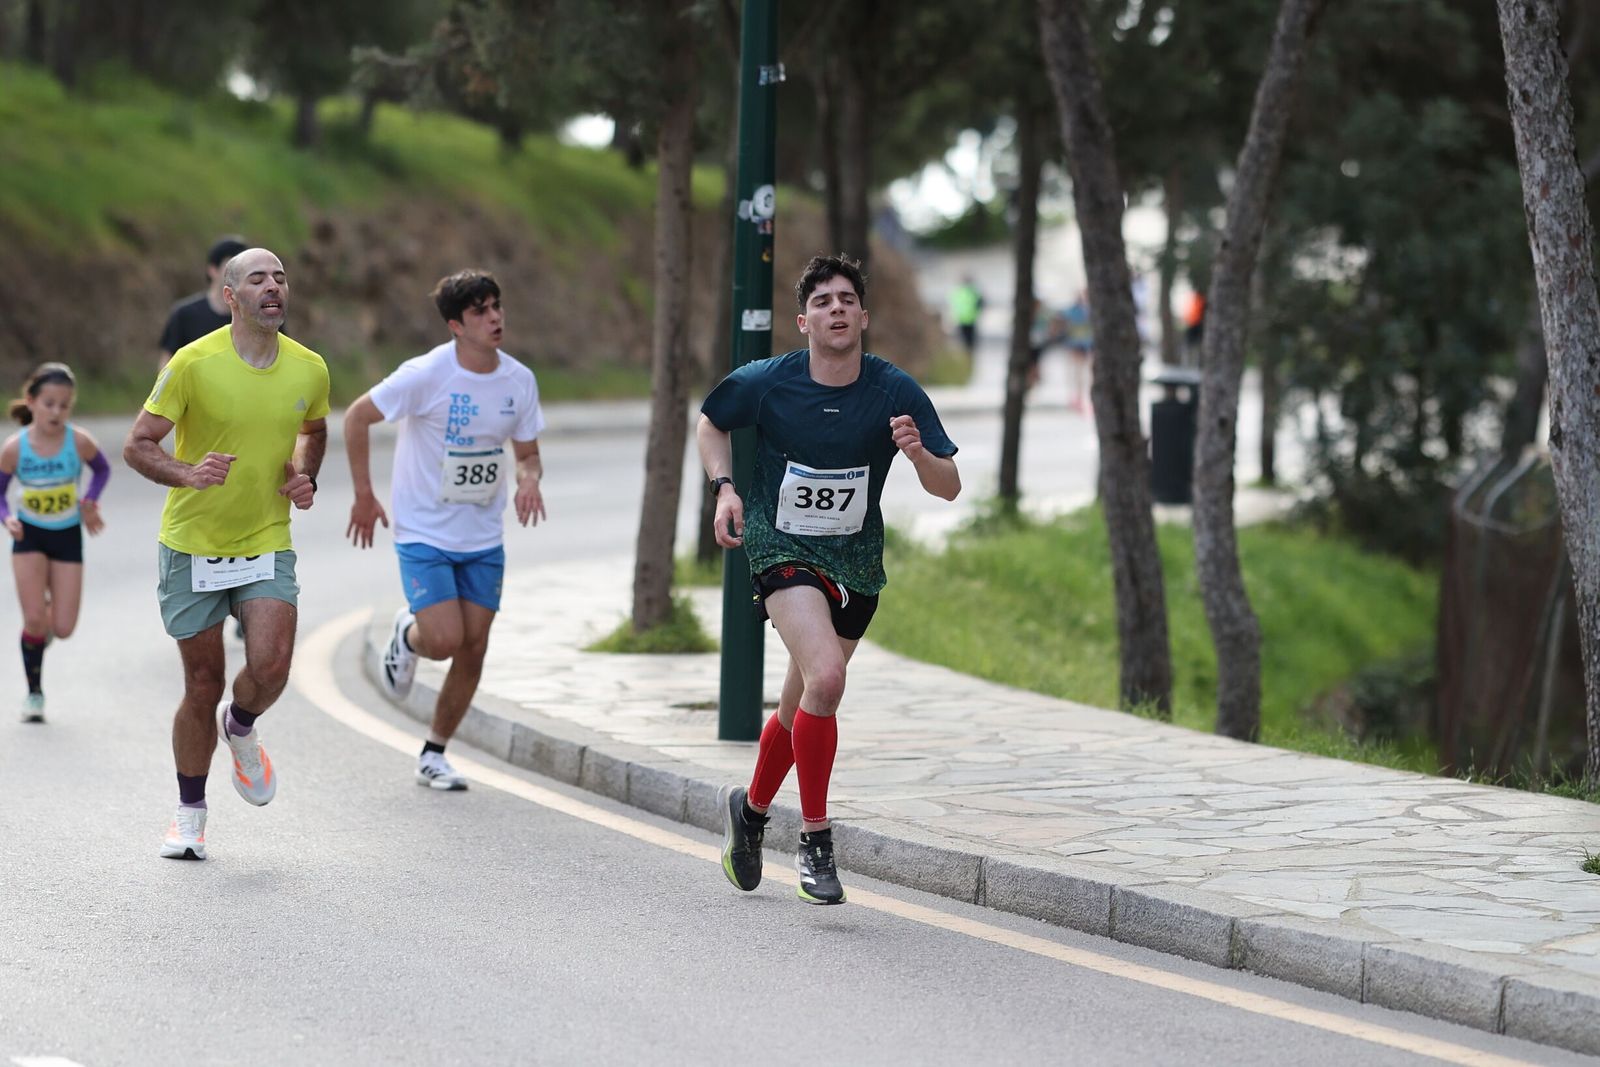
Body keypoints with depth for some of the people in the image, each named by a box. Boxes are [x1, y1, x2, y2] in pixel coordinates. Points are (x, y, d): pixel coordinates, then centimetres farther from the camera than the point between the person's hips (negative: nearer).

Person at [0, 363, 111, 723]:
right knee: (34, 621, -10)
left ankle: (47, 614, 36)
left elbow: (102, 470, 4)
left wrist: (89, 502, -13)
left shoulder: (80, 442, -16)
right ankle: (34, 692, 11)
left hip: (68, 536, 1)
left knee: (63, 629, -3)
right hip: (30, 536, -1)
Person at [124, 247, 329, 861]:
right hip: (193, 548, -2)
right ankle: (190, 812, 24)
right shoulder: (194, 363, -12)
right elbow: (138, 446, -8)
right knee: (203, 685, 4)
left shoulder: (309, 369, 0)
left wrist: (304, 477, 2)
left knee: (271, 667, -18)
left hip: (268, 543, 2)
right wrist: (187, 474, -27)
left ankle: (240, 728, 19)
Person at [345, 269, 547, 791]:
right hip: (424, 533, -4)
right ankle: (407, 634, 21)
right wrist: (364, 496, -5)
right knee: (445, 640, -16)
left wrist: (529, 480, -14)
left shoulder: (519, 380, -3)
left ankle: (434, 755, 20)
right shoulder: (426, 375, -17)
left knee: (472, 651, 3)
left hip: (484, 539, 5)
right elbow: (357, 418, -7)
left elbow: (527, 453, 10)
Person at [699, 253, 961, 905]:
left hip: (855, 562, 3)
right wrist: (724, 487, -6)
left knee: (801, 708, 14)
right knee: (825, 679, -26)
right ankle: (815, 841, -15)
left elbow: (949, 488, -8)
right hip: (781, 550, -3)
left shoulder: (895, 392, -10)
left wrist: (919, 454, -29)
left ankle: (751, 809, 44)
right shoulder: (766, 382, -11)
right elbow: (711, 422, 10)